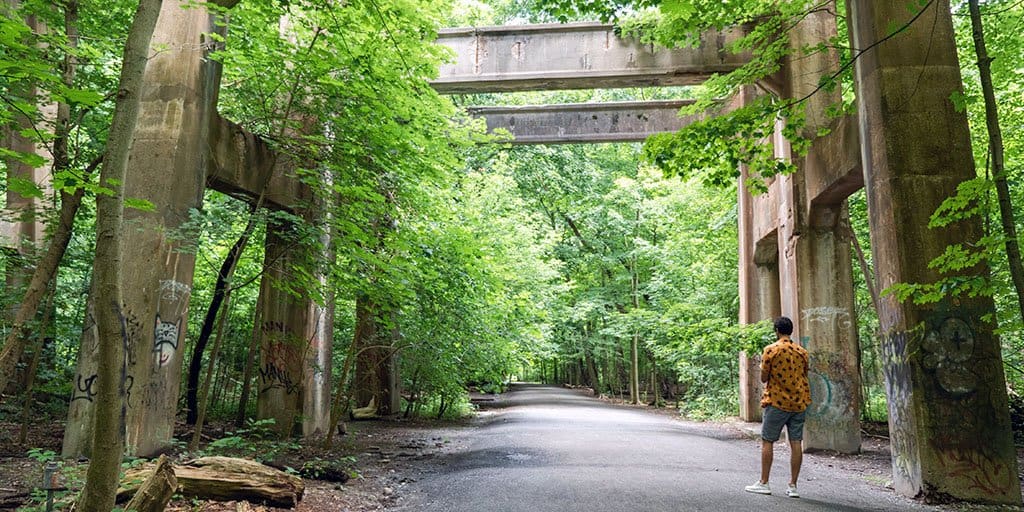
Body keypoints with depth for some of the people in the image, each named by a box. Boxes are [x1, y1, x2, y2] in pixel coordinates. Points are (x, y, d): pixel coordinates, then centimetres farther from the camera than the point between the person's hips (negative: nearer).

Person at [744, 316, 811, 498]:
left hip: (777, 402, -5)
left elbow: (764, 378, -6)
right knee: (796, 443, 3)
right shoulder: (802, 351, 6)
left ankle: (764, 483, 6)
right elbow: (804, 376, 12)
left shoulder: (771, 350, -9)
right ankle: (793, 486, 6)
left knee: (767, 442, 4)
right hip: (798, 403, 5)